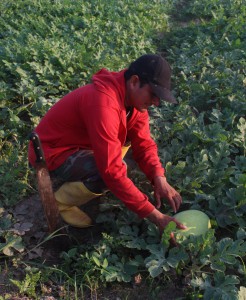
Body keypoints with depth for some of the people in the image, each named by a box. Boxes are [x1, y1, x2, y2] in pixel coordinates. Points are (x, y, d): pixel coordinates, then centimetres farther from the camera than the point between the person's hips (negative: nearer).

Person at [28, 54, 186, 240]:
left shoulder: (133, 95, -7)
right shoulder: (104, 104, -35)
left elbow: (144, 143, -5)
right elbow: (113, 171, -37)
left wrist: (160, 179, -24)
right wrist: (155, 216, -34)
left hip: (80, 143, 9)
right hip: (51, 154, -9)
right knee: (113, 171, -31)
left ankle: (79, 179, 9)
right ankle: (61, 201, -3)